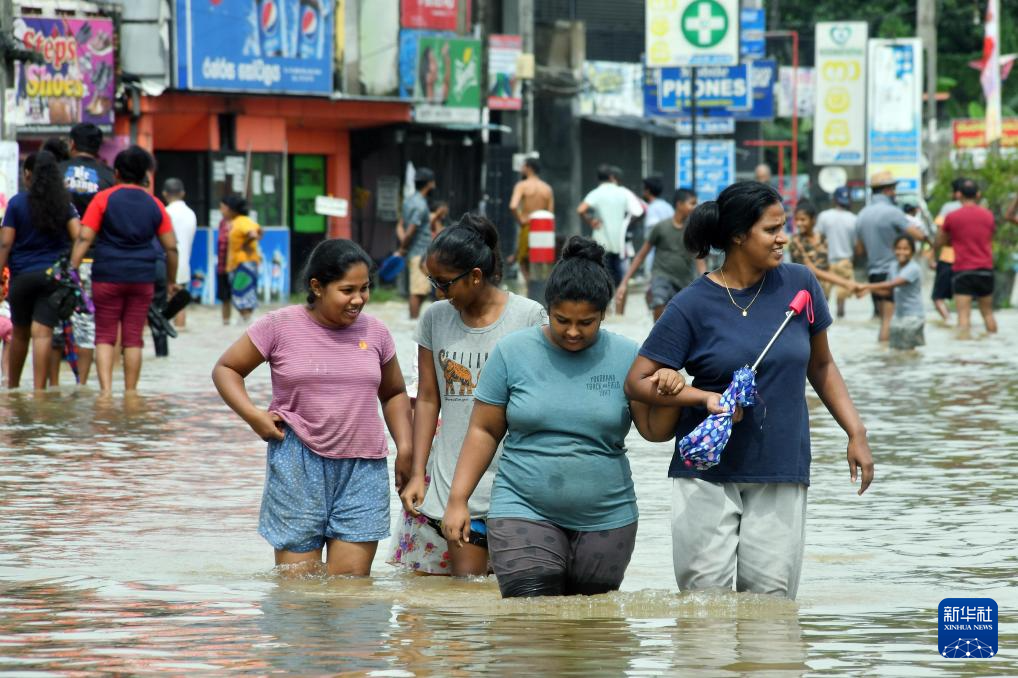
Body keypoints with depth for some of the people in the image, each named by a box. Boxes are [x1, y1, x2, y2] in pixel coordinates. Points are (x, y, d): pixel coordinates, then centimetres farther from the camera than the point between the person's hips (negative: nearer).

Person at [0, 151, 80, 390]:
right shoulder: (64, 204, 2)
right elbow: (78, 236, -6)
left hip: (22, 276, 0)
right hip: (54, 276, 0)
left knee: (20, 333, 15)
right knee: (43, 333, -5)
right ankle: (38, 388, -13)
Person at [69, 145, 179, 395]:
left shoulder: (104, 199, -2)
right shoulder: (154, 205, 7)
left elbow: (84, 238, -9)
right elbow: (171, 247, 7)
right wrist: (172, 282, 17)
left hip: (107, 277, -2)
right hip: (143, 279, 2)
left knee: (105, 336, 3)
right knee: (133, 338, 8)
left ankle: (105, 389, -13)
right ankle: (130, 392, 10)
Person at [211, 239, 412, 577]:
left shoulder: (375, 333, 8)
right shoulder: (281, 326, -2)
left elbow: (394, 394, 23)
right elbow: (225, 369, 7)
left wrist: (404, 446, 8)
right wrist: (253, 416, -8)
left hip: (363, 469, 2)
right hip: (298, 464, -2)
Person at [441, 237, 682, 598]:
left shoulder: (624, 356, 1)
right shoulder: (513, 352, 0)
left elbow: (655, 430, 3)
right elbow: (483, 430, 4)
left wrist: (669, 393, -17)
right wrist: (458, 500, 0)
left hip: (606, 519, 2)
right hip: (525, 512, -2)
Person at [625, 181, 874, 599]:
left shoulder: (799, 285, 5)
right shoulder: (693, 306, -5)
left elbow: (820, 366, 17)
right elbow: (638, 383, -4)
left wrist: (856, 433, 9)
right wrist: (706, 398, -18)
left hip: (781, 475, 2)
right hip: (707, 474, -2)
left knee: (772, 598, -3)